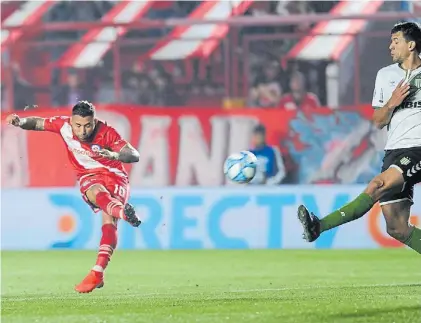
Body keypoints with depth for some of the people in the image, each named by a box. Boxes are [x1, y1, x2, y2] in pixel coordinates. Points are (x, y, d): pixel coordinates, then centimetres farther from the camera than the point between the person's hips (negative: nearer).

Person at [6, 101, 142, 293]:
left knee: (109, 220, -24)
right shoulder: (63, 125, -12)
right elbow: (38, 123, 4)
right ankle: (122, 211, -69)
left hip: (114, 176, -1)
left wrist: (114, 155, -47)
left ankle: (97, 273, -29)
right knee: (96, 192, -36)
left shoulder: (106, 133, -19)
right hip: (88, 178, 1)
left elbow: (134, 156, -26)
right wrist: (20, 122, -18)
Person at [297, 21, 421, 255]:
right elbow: (378, 122, 14)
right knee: (397, 229, -4)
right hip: (395, 151, 5)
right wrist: (391, 104, -5)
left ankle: (319, 227, -34)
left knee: (378, 185, -30)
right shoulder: (385, 75, 16)